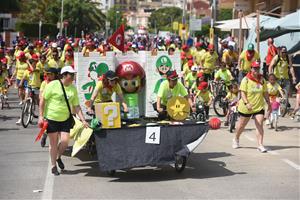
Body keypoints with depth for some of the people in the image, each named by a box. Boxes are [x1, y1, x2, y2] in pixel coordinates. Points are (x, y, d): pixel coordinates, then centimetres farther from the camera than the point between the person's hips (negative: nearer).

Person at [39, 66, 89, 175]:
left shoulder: (73, 88, 4)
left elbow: (76, 106, 7)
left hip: (65, 119, 4)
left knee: (65, 141, -6)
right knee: (54, 143, 3)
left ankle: (59, 157, 26)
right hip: (51, 118, -4)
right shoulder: (53, 85, -11)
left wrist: (83, 120, -1)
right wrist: (41, 116, -12)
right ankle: (53, 166, 19)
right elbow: (43, 100, -7)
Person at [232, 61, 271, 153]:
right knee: (242, 125, 14)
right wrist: (246, 103, -30)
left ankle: (260, 145, -10)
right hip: (246, 107, -3)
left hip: (259, 106, 3)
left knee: (260, 125, -10)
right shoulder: (246, 79, -11)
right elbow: (243, 93, -17)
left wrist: (269, 103, 12)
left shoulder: (262, 80, 3)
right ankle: (236, 139, 39)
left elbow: (265, 93, 12)